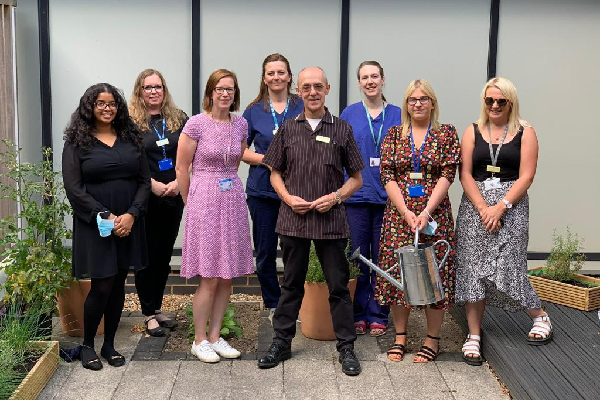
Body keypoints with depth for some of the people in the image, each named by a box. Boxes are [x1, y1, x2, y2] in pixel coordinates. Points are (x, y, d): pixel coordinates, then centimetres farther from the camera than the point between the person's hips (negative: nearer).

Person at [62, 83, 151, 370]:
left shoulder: (131, 139, 9)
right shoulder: (77, 142, 0)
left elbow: (144, 180, 5)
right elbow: (73, 187, -7)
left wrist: (131, 214, -9)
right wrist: (106, 217, -14)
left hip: (128, 223, 4)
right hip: (94, 225, -3)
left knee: (118, 284, 8)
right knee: (102, 286, -4)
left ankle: (109, 345, 21)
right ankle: (87, 345, 16)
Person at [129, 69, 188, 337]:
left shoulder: (178, 119, 9)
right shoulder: (131, 121, -3)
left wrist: (178, 183, -8)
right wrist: (154, 185, -16)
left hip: (174, 197, 4)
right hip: (145, 199, -4)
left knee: (164, 254, 11)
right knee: (147, 256, 2)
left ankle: (157, 309, 23)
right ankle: (149, 314, 11)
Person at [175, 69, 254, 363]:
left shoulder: (240, 124, 7)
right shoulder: (196, 124, -8)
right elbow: (182, 168, -3)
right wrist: (191, 203, 4)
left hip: (232, 201, 5)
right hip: (204, 202, -5)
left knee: (226, 277, 8)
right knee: (209, 278, -3)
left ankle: (215, 337, 21)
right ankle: (199, 341, 12)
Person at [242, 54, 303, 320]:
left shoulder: (303, 108, 4)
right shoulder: (253, 111, 6)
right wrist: (264, 159, -10)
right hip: (262, 190, 1)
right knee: (265, 251, 6)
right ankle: (273, 305, 22)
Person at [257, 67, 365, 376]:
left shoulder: (342, 130, 3)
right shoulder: (288, 129, 6)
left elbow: (356, 178, 7)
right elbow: (275, 173, 12)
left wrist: (336, 197, -10)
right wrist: (289, 198, -6)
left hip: (331, 220, -1)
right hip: (293, 219, 1)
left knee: (338, 285, 4)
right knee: (291, 283, 12)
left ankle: (346, 348, 16)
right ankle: (281, 342, 24)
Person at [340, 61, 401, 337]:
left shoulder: (398, 115, 5)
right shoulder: (349, 114, 5)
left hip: (387, 196, 0)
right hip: (356, 195, 0)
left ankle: (378, 316, 17)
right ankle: (358, 314, 17)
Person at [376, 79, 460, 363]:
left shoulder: (447, 134, 4)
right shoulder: (394, 135, 8)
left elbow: (447, 175, -5)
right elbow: (387, 175, 1)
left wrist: (426, 212, -15)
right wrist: (405, 211, -12)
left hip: (435, 214, -2)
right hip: (398, 213, 2)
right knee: (398, 272, 4)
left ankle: (432, 339, 14)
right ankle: (400, 336, 18)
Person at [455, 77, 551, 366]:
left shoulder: (525, 133, 3)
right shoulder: (472, 132, 8)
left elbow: (526, 177, -4)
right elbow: (465, 174, 1)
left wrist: (500, 207, -15)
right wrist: (483, 208, -12)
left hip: (511, 206, -2)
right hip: (474, 206, 3)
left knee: (506, 268, -9)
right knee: (472, 269, 0)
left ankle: (540, 317, 19)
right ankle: (474, 335, 10)